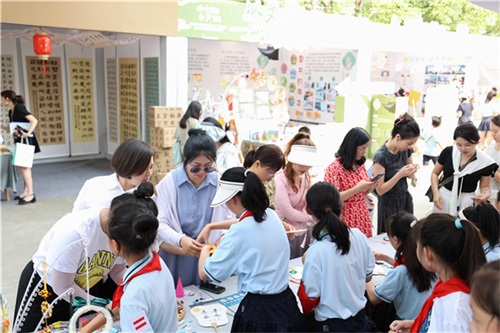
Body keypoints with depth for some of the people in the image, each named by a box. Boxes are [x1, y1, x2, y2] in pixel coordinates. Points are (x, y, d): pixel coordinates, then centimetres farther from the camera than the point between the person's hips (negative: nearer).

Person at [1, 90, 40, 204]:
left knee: (23, 167, -10)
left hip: (26, 140, -9)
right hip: (20, 141, 9)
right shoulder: (11, 112, 15)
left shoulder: (19, 108, -12)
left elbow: (34, 121, -21)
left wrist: (27, 133, -28)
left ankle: (31, 195, -8)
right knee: (25, 168, 12)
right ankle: (26, 192, 18)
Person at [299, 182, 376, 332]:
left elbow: (309, 301, -15)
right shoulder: (359, 236, -8)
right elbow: (367, 277, 7)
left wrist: (306, 264, -5)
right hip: (361, 319, 6)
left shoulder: (316, 252, -25)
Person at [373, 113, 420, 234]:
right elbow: (380, 190, -19)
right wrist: (400, 174, -27)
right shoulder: (381, 156, -20)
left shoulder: (406, 150, -1)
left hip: (405, 200, 6)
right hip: (389, 205, -6)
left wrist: (412, 170, -9)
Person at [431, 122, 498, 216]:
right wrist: (436, 193, -9)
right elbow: (435, 173, 4)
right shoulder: (448, 152, -8)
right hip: (443, 198, 2)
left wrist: (486, 194, -20)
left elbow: (484, 186, 3)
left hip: (466, 202, -1)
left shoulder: (485, 162, -10)